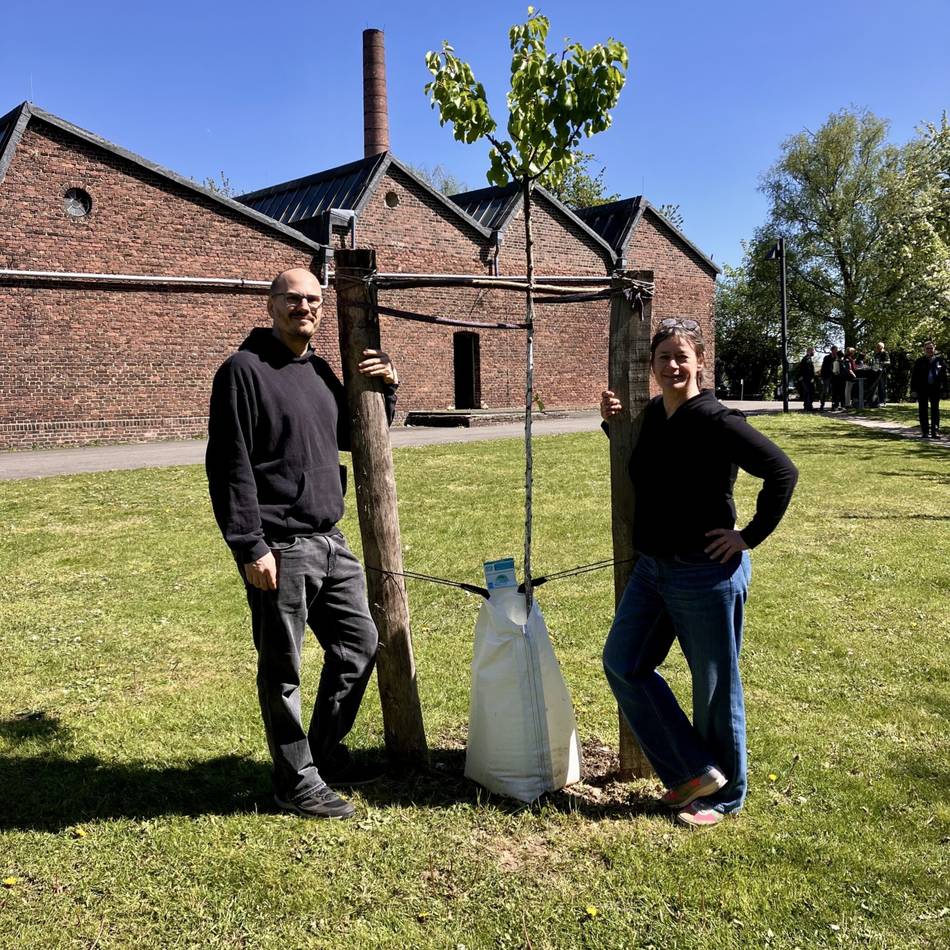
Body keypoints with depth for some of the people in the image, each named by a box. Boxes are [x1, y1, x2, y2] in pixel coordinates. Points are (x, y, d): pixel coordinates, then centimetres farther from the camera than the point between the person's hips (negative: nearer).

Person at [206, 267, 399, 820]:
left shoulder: (320, 372, 14)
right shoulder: (244, 370, -9)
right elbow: (229, 466, -14)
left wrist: (386, 389, 10)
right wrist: (250, 547, -19)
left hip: (330, 540, 8)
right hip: (279, 548, -8)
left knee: (360, 643, 15)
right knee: (283, 669, 4)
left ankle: (326, 749, 33)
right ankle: (298, 782, 18)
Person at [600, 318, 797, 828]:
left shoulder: (716, 421, -17)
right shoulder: (652, 414, 5)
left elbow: (783, 472, -17)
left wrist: (750, 536, -14)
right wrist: (613, 423, 8)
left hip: (707, 573, -8)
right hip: (652, 567, 8)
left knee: (714, 685, 6)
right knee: (622, 662, 11)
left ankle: (722, 796, 28)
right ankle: (695, 771, 22)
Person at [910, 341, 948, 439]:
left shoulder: (940, 360, 3)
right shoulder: (919, 361, 1)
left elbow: (944, 374, 6)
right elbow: (914, 376, 1)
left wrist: (944, 387, -1)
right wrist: (913, 389, -4)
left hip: (935, 388, 0)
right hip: (922, 389, 0)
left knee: (935, 410, 4)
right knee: (923, 410, 3)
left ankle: (935, 431, 9)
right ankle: (925, 432, 10)